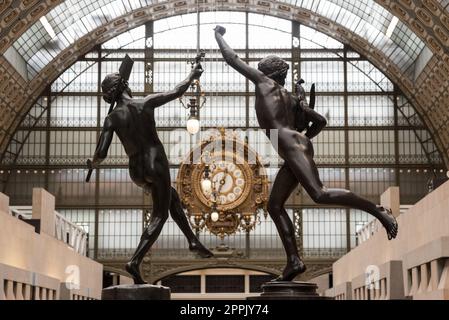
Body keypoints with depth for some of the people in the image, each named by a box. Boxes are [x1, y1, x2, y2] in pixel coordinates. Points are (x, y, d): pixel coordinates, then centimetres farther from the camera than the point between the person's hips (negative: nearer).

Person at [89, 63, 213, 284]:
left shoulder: (112, 118, -2)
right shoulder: (146, 103, -5)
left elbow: (101, 154, -9)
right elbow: (176, 92, 7)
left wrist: (94, 163, 15)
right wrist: (192, 76, 24)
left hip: (136, 171, 4)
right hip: (156, 164, -4)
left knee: (172, 198, 28)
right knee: (159, 216, 2)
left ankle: (193, 241, 30)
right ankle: (135, 262, -14)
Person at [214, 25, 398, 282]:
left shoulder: (265, 81, 12)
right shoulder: (291, 99, 30)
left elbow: (232, 59, 17)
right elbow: (321, 121, 31)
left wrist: (219, 36, 33)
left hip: (291, 144, -9)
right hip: (298, 147, 9)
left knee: (320, 194, -22)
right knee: (274, 206, 5)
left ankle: (379, 211, -25)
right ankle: (294, 261, -5)